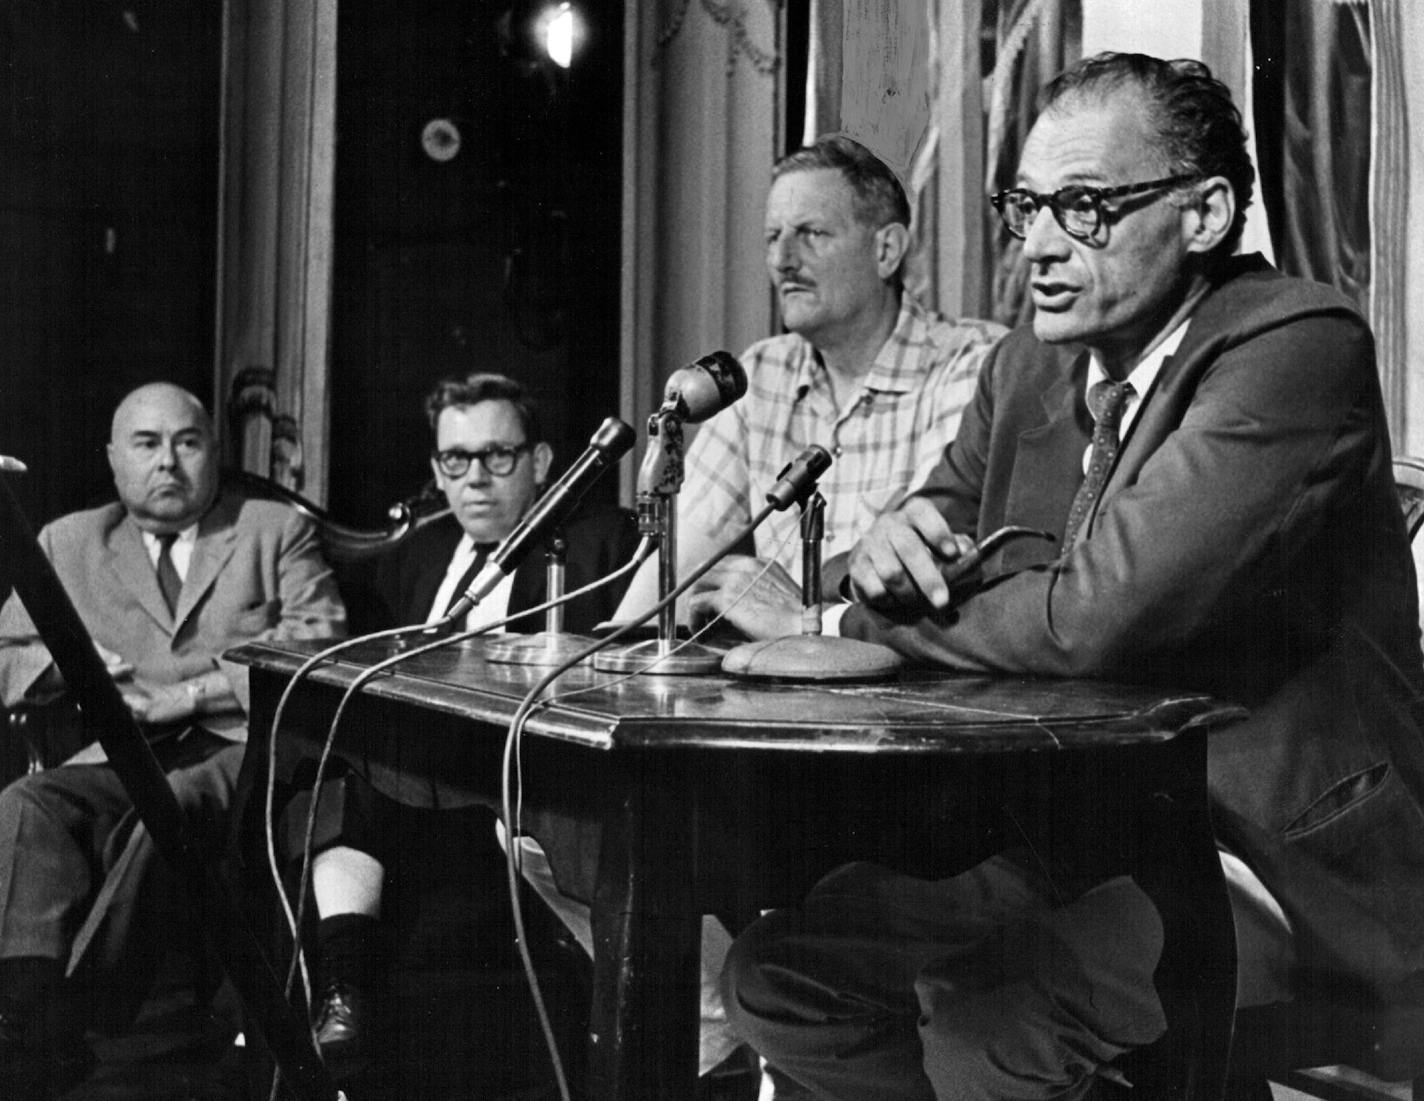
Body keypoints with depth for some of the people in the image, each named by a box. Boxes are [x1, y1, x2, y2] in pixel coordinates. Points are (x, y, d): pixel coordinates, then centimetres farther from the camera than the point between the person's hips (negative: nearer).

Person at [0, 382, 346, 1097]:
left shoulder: (278, 531, 17)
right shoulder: (68, 542, 25)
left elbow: (319, 650, 2)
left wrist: (192, 692, -8)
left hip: (245, 748, -3)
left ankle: (90, 1007, -34)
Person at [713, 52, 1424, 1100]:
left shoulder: (1298, 346, -17)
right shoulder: (1029, 364, 8)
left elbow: (1098, 612, -27)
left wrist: (859, 621, -12)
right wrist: (894, 550, -13)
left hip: (1284, 866, -7)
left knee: (984, 1010, -30)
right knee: (780, 970, 0)